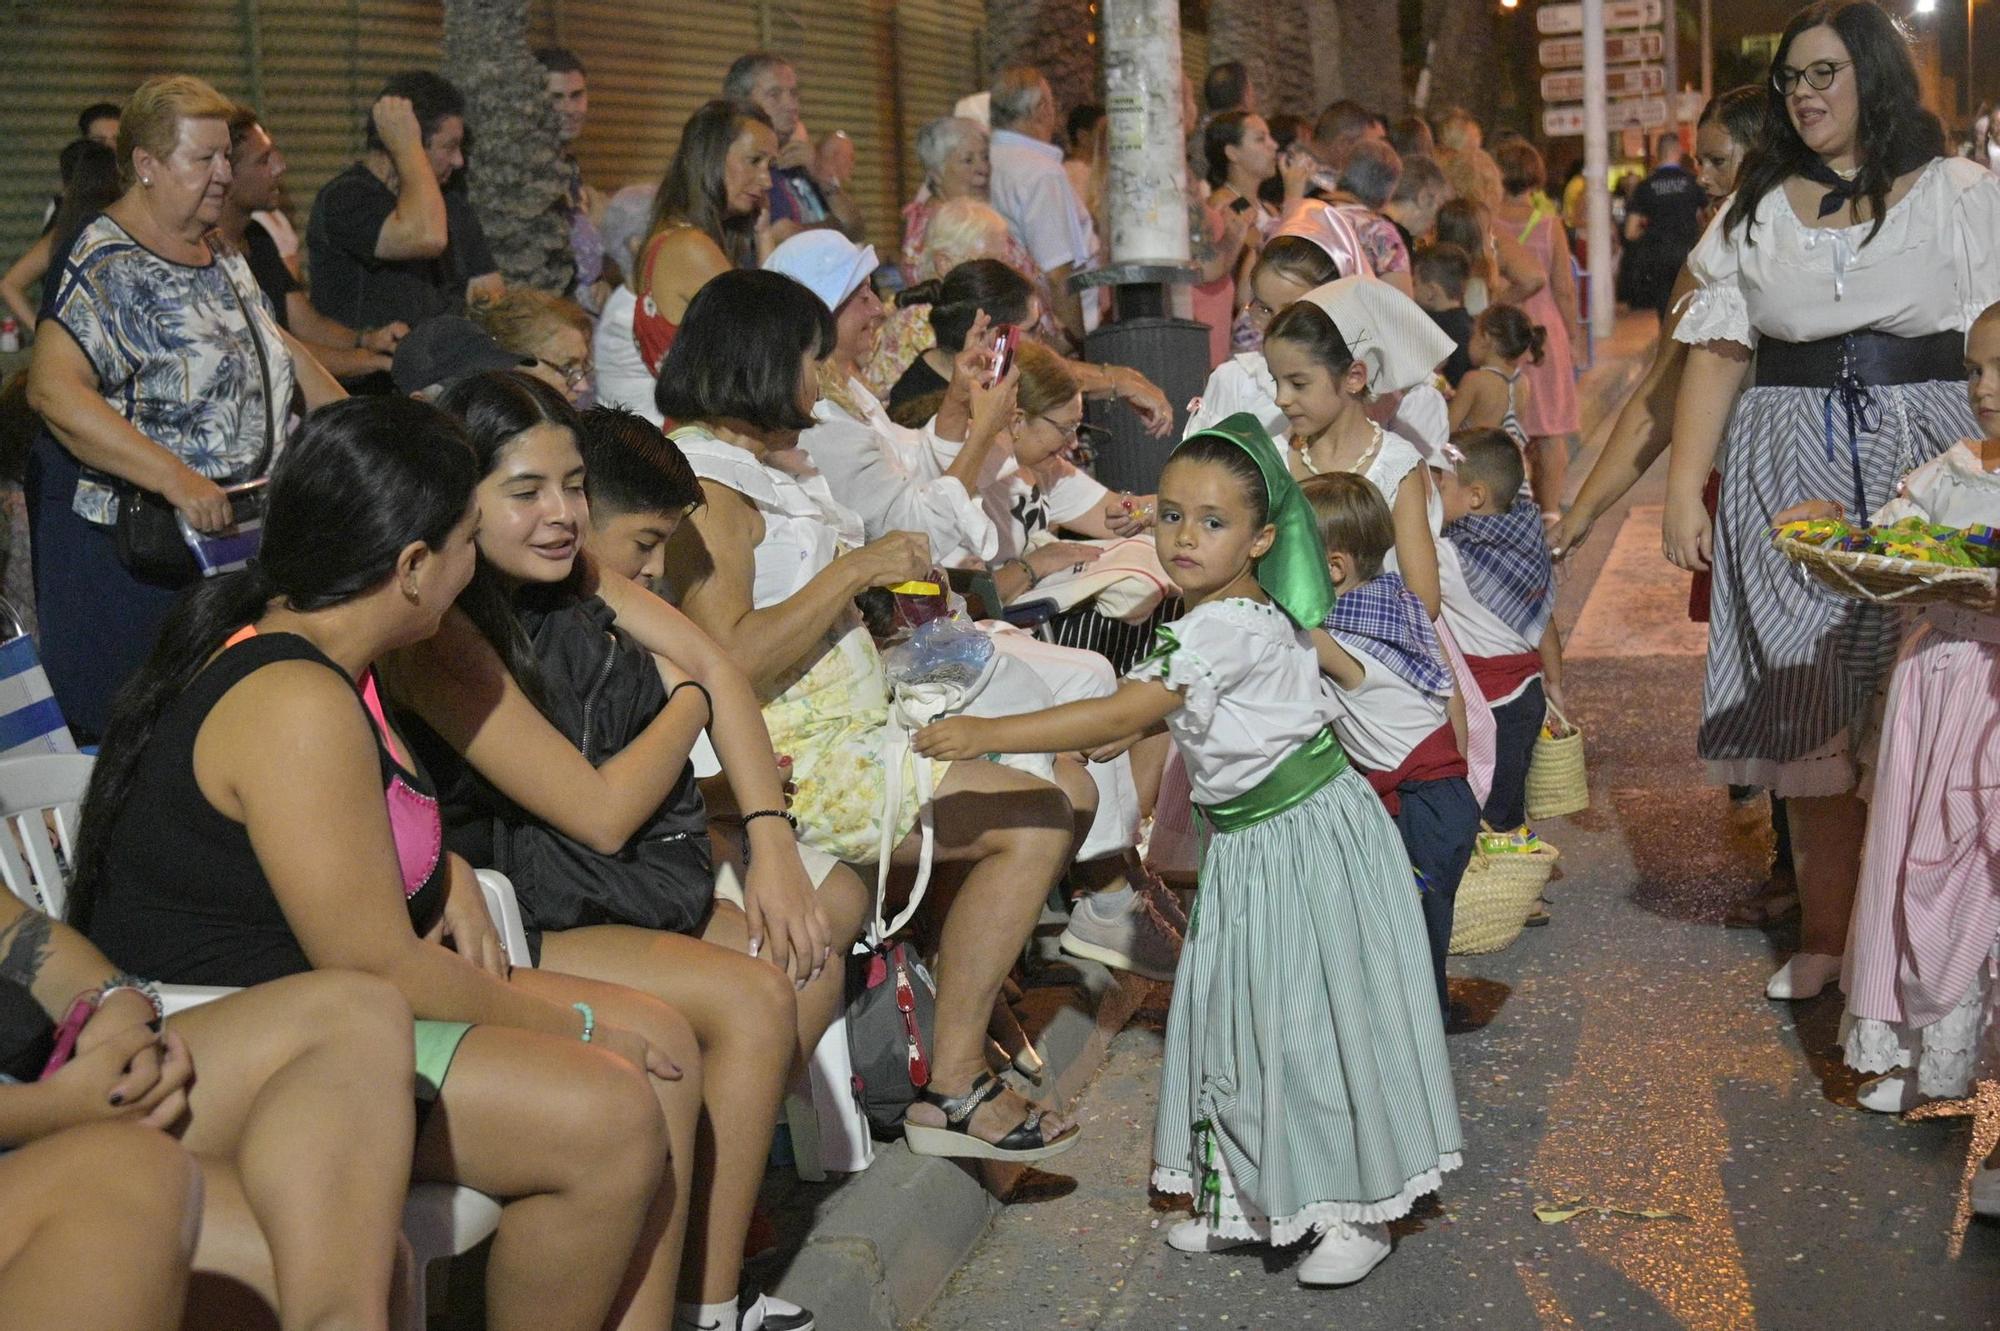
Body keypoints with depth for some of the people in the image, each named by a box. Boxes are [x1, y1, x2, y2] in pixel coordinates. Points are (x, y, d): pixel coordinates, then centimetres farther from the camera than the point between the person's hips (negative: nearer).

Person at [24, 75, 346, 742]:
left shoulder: (220, 257, 12)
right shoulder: (106, 266, -16)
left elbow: (278, 349, 22)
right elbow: (54, 391, -28)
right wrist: (177, 479, -36)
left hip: (227, 524, 8)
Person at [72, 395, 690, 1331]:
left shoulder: (309, 653, 8)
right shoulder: (298, 708, -24)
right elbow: (377, 968, -23)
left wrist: (447, 873, 7)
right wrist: (570, 1023, -12)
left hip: (299, 1000, 11)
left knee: (662, 1049, 2)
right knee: (607, 1118, -22)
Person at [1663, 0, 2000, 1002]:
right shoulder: (1756, 213, 11)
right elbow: (1717, 356, 5)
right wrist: (1683, 493, -3)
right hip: (1789, 474, 2)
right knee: (1810, 708, 2)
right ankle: (1824, 933, 13)